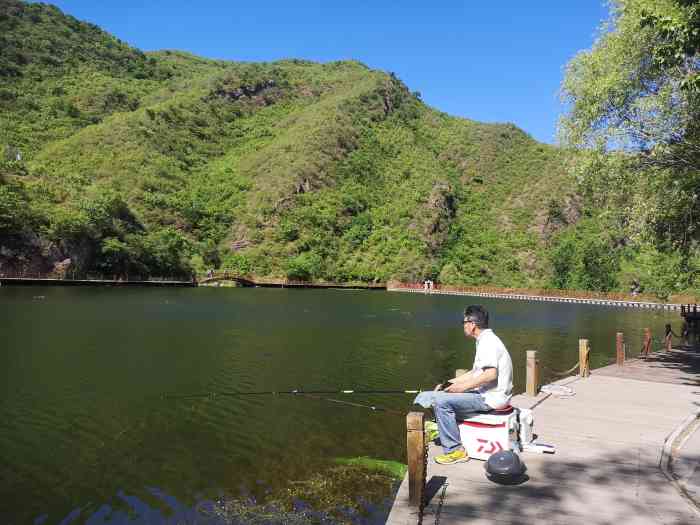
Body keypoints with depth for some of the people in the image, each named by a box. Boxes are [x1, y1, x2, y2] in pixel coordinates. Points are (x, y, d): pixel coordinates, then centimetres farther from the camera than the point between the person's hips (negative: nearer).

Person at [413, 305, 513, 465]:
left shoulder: (488, 342, -18)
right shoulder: (485, 340, 16)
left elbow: (491, 374, -30)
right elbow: (475, 372, 21)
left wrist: (463, 387, -21)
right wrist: (450, 383, 14)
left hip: (491, 398, -11)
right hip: (486, 394, 11)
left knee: (442, 401, -19)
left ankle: (454, 450, -11)